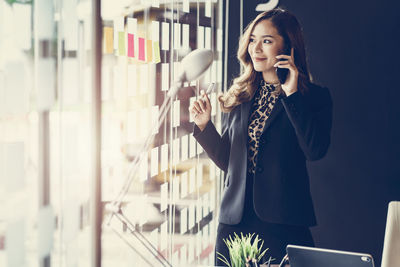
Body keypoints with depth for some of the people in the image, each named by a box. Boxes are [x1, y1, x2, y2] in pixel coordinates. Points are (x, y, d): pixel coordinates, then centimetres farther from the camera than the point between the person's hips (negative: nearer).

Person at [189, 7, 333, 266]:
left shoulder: (314, 96, 0)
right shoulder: (240, 97, 11)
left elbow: (316, 150, -18)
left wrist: (292, 94, -15)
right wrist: (204, 125, 1)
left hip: (283, 225, -4)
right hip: (234, 222, 4)